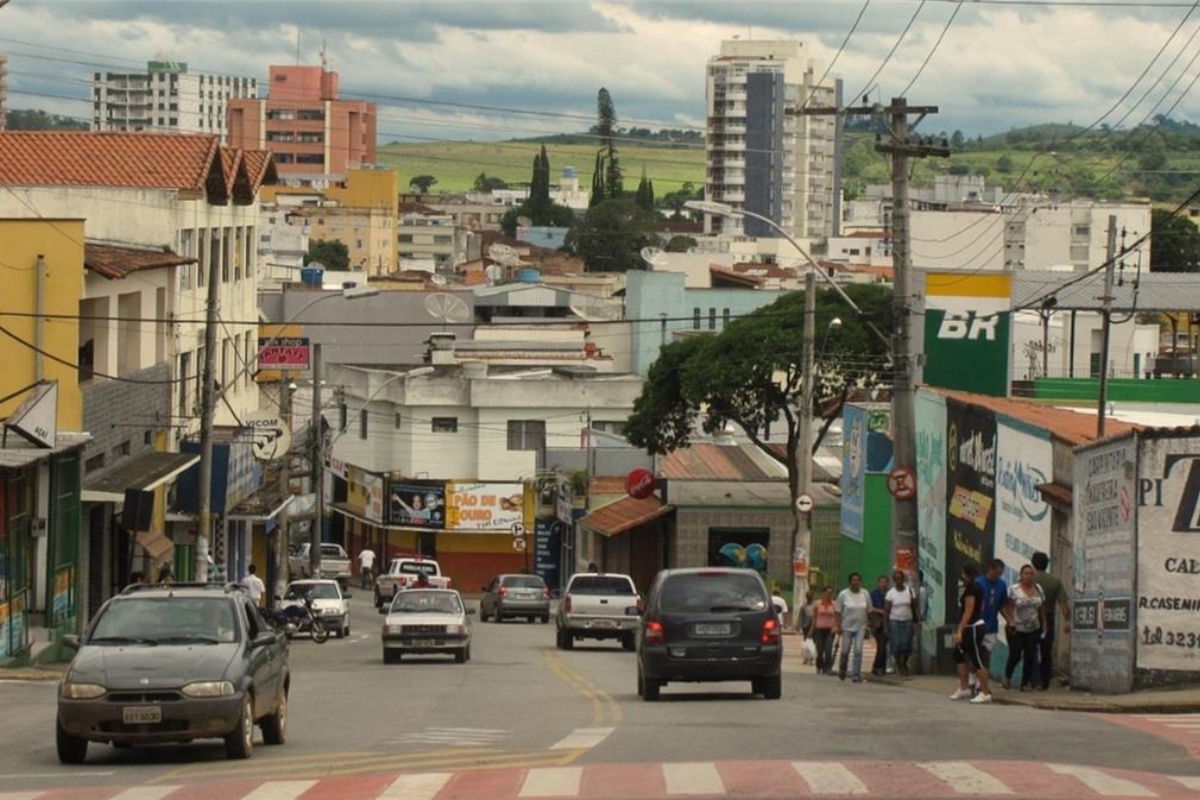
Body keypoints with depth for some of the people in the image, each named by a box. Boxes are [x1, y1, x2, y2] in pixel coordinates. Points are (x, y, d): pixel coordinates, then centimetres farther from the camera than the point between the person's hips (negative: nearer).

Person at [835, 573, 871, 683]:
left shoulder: (865, 594, 1)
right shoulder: (843, 594, -6)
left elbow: (869, 611, 8)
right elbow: (839, 612, -3)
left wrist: (867, 625, 4)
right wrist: (839, 626, -9)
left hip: (860, 627, 1)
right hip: (847, 627, -1)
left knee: (858, 651, -10)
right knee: (845, 651, 8)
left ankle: (856, 674, -7)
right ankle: (842, 669, 34)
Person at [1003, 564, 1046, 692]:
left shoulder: (1038, 589, 7)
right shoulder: (1014, 589, -7)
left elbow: (1042, 608, 12)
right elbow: (1008, 607, -10)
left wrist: (1044, 623, 7)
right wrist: (1010, 622, -19)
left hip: (1033, 629, 4)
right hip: (1016, 629, -4)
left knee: (1030, 657, 1)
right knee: (1015, 656, -1)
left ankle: (1025, 683, 10)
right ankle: (1007, 676, 26)